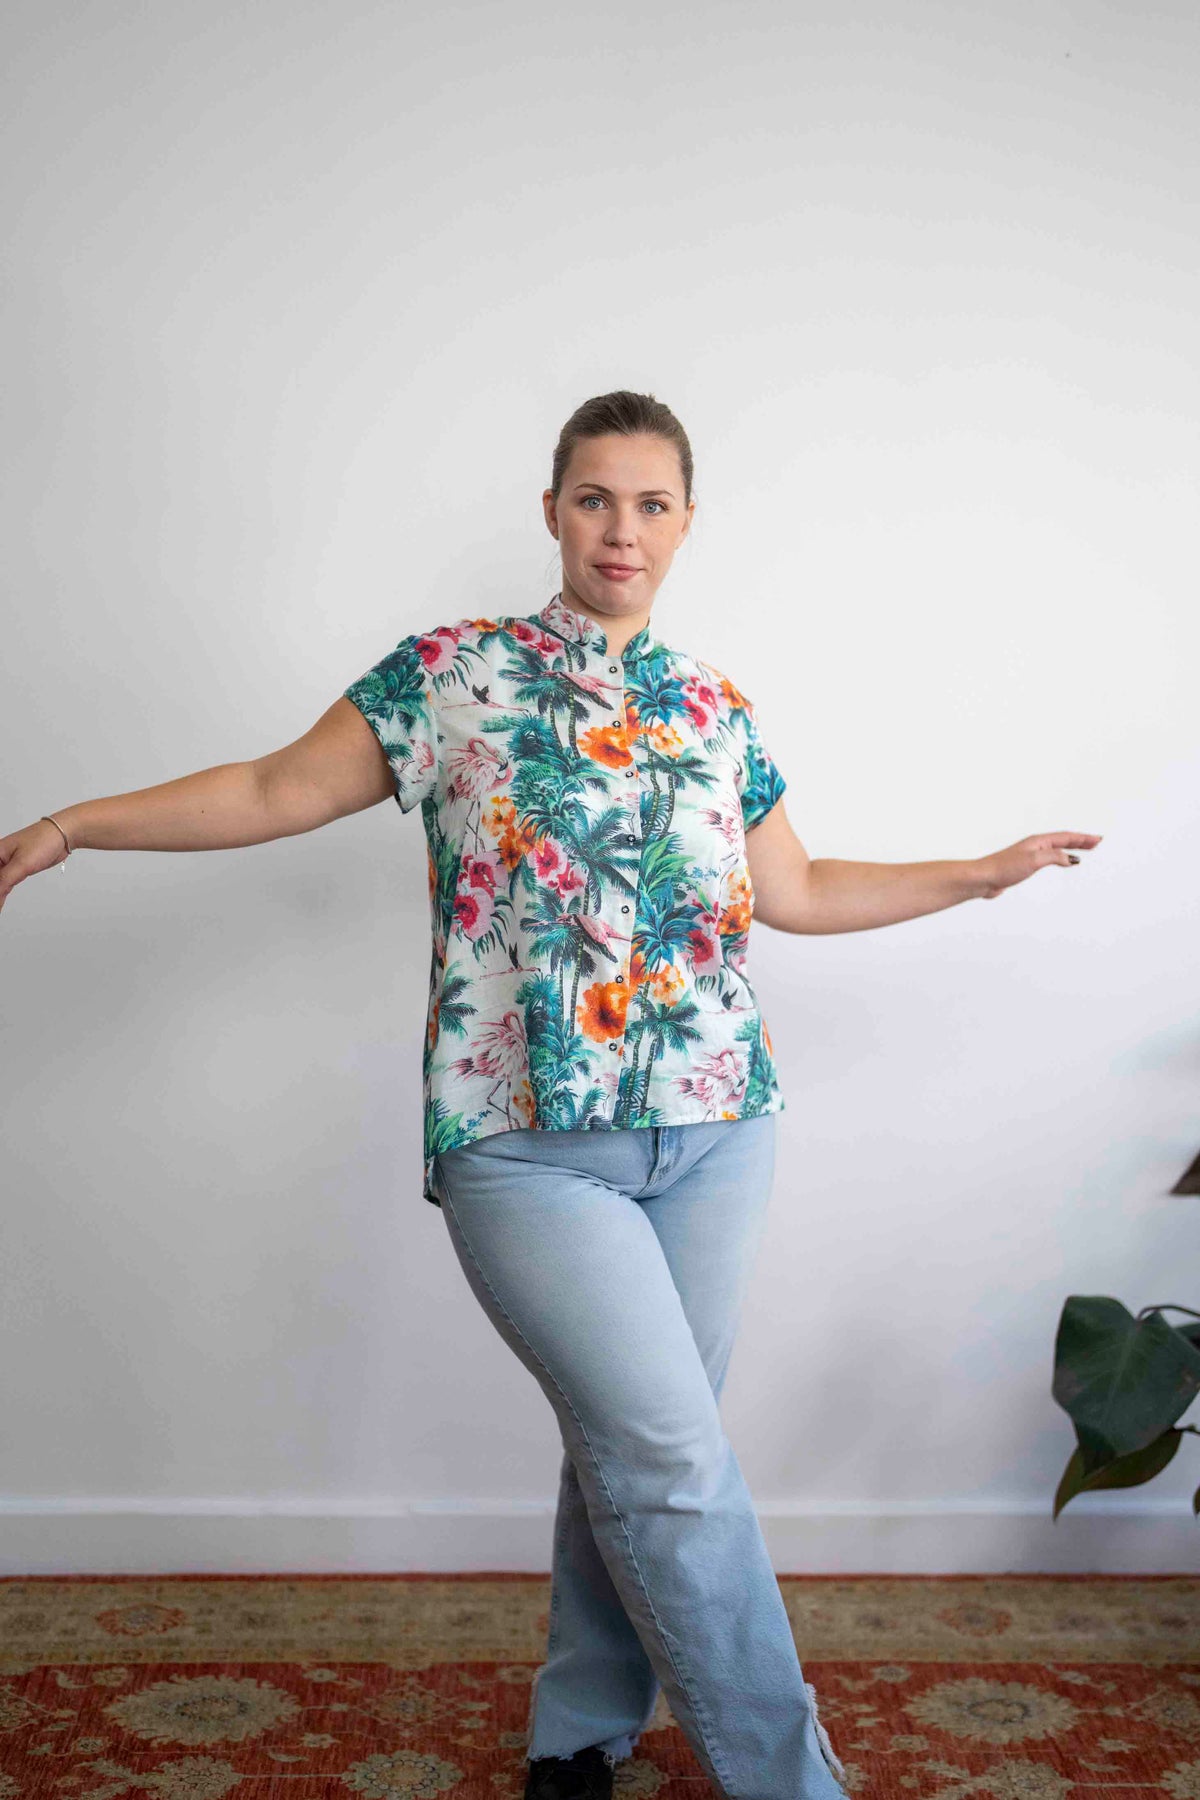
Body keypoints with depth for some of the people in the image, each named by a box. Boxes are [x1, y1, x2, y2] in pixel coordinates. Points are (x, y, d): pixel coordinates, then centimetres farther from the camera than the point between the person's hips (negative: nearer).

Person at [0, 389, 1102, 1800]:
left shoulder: (717, 709, 11)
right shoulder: (451, 672, 0)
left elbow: (792, 892, 20)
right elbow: (273, 795, 3)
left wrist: (987, 871, 23)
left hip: (715, 1127, 4)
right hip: (527, 1144, -4)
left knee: (633, 1447, 12)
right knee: (676, 1461, -6)